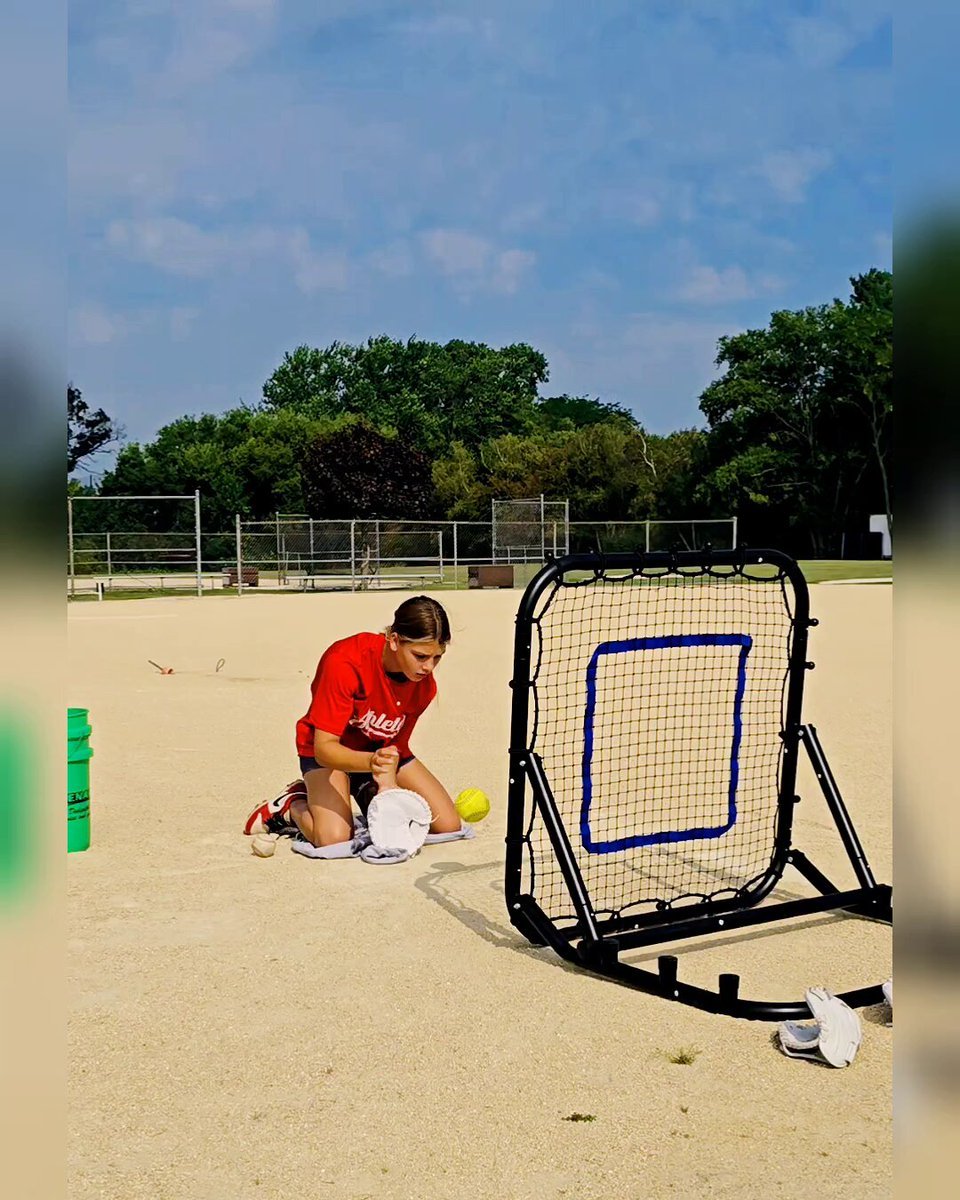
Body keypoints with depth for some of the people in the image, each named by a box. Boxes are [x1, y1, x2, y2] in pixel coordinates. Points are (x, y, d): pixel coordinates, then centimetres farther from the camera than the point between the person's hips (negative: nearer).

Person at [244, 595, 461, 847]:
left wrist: (388, 781, -33)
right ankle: (293, 804, 5)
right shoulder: (345, 663, -34)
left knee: (449, 826, -7)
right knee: (334, 838, -30)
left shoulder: (425, 685, -18)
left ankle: (368, 797, 17)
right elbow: (324, 749, -35)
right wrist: (371, 762, -53)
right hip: (332, 753, -5)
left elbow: (397, 744, -13)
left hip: (382, 752, 5)